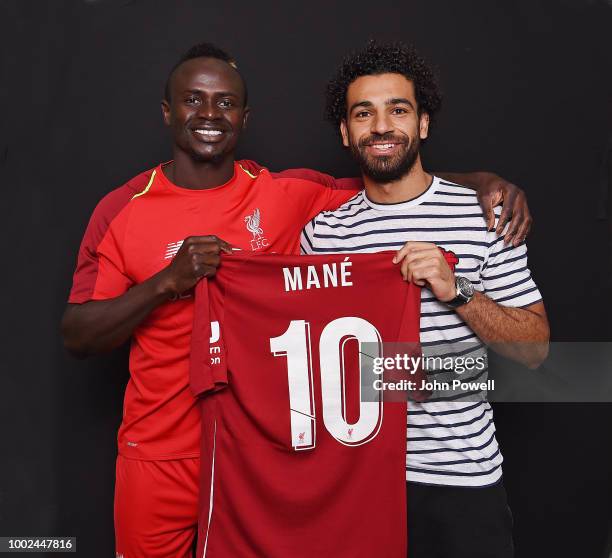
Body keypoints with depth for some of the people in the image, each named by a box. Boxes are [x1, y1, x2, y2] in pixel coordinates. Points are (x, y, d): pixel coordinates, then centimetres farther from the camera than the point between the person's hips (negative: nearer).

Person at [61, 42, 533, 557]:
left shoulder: (290, 196, -5)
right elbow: (78, 337, -6)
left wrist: (481, 182, -18)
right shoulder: (122, 210, -6)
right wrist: (168, 281, -20)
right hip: (160, 456, 0)